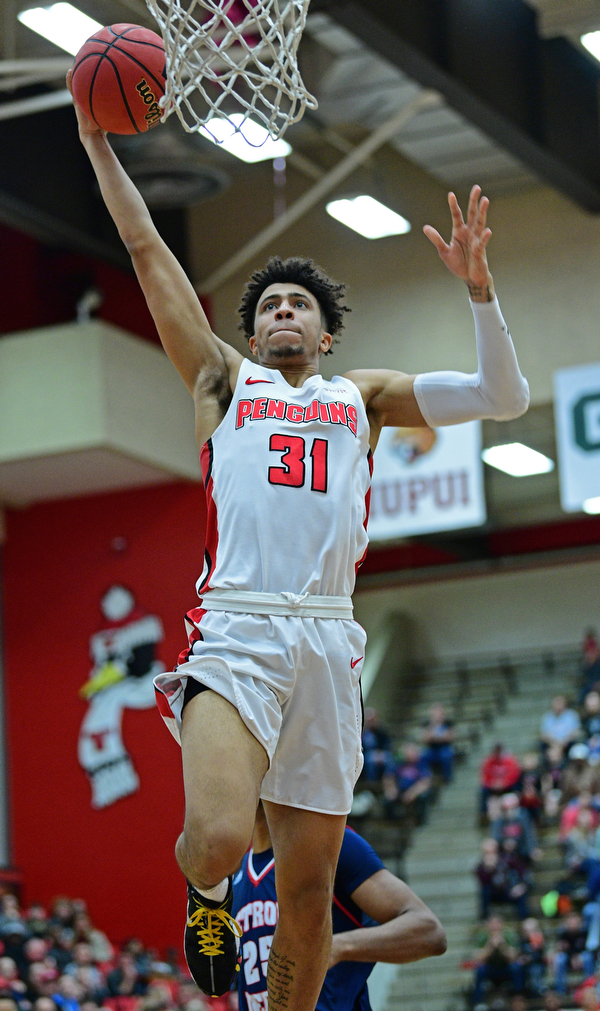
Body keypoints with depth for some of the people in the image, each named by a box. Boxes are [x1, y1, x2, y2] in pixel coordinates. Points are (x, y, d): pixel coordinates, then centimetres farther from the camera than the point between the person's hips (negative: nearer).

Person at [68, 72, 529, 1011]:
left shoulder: (361, 396, 23)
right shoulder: (225, 379, 20)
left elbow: (503, 397, 14)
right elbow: (148, 253, 18)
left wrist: (478, 289, 2)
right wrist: (99, 146, 15)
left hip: (327, 642, 2)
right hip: (236, 631, -2)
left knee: (309, 895, 3)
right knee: (218, 839, -24)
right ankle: (206, 891, 12)